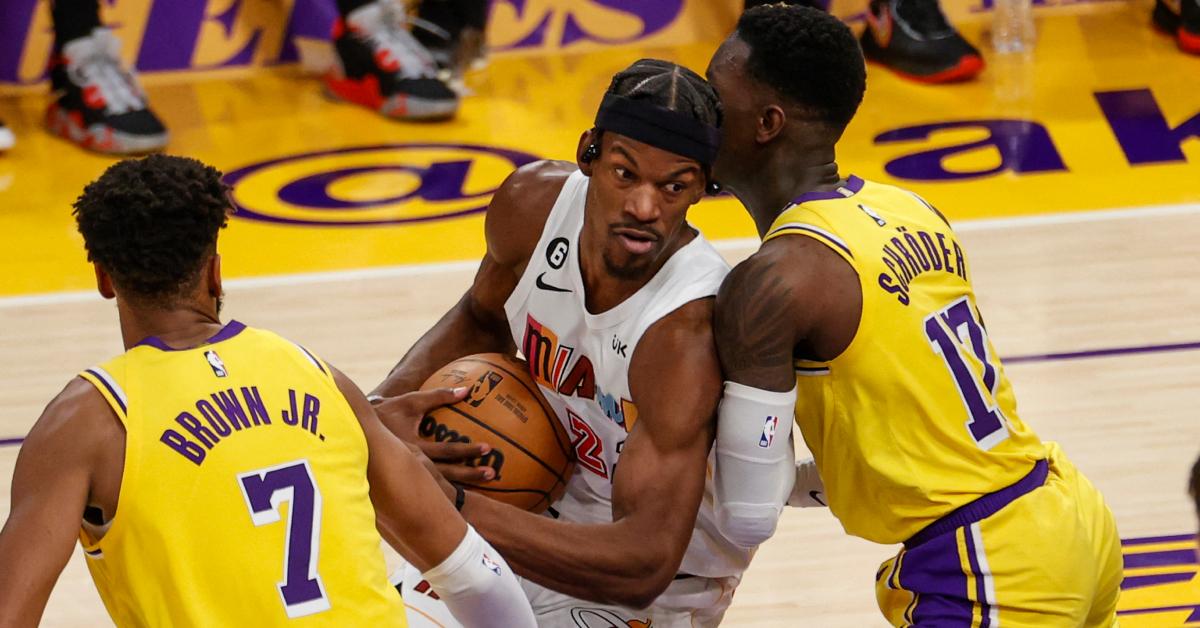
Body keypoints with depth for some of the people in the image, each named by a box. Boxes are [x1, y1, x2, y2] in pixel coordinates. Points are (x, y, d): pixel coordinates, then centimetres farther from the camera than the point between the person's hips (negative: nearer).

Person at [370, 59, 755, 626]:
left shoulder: (687, 329, -37)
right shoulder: (534, 202, -17)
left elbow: (644, 565, -41)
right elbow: (483, 318, 7)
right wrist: (387, 405, -13)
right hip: (552, 500, 6)